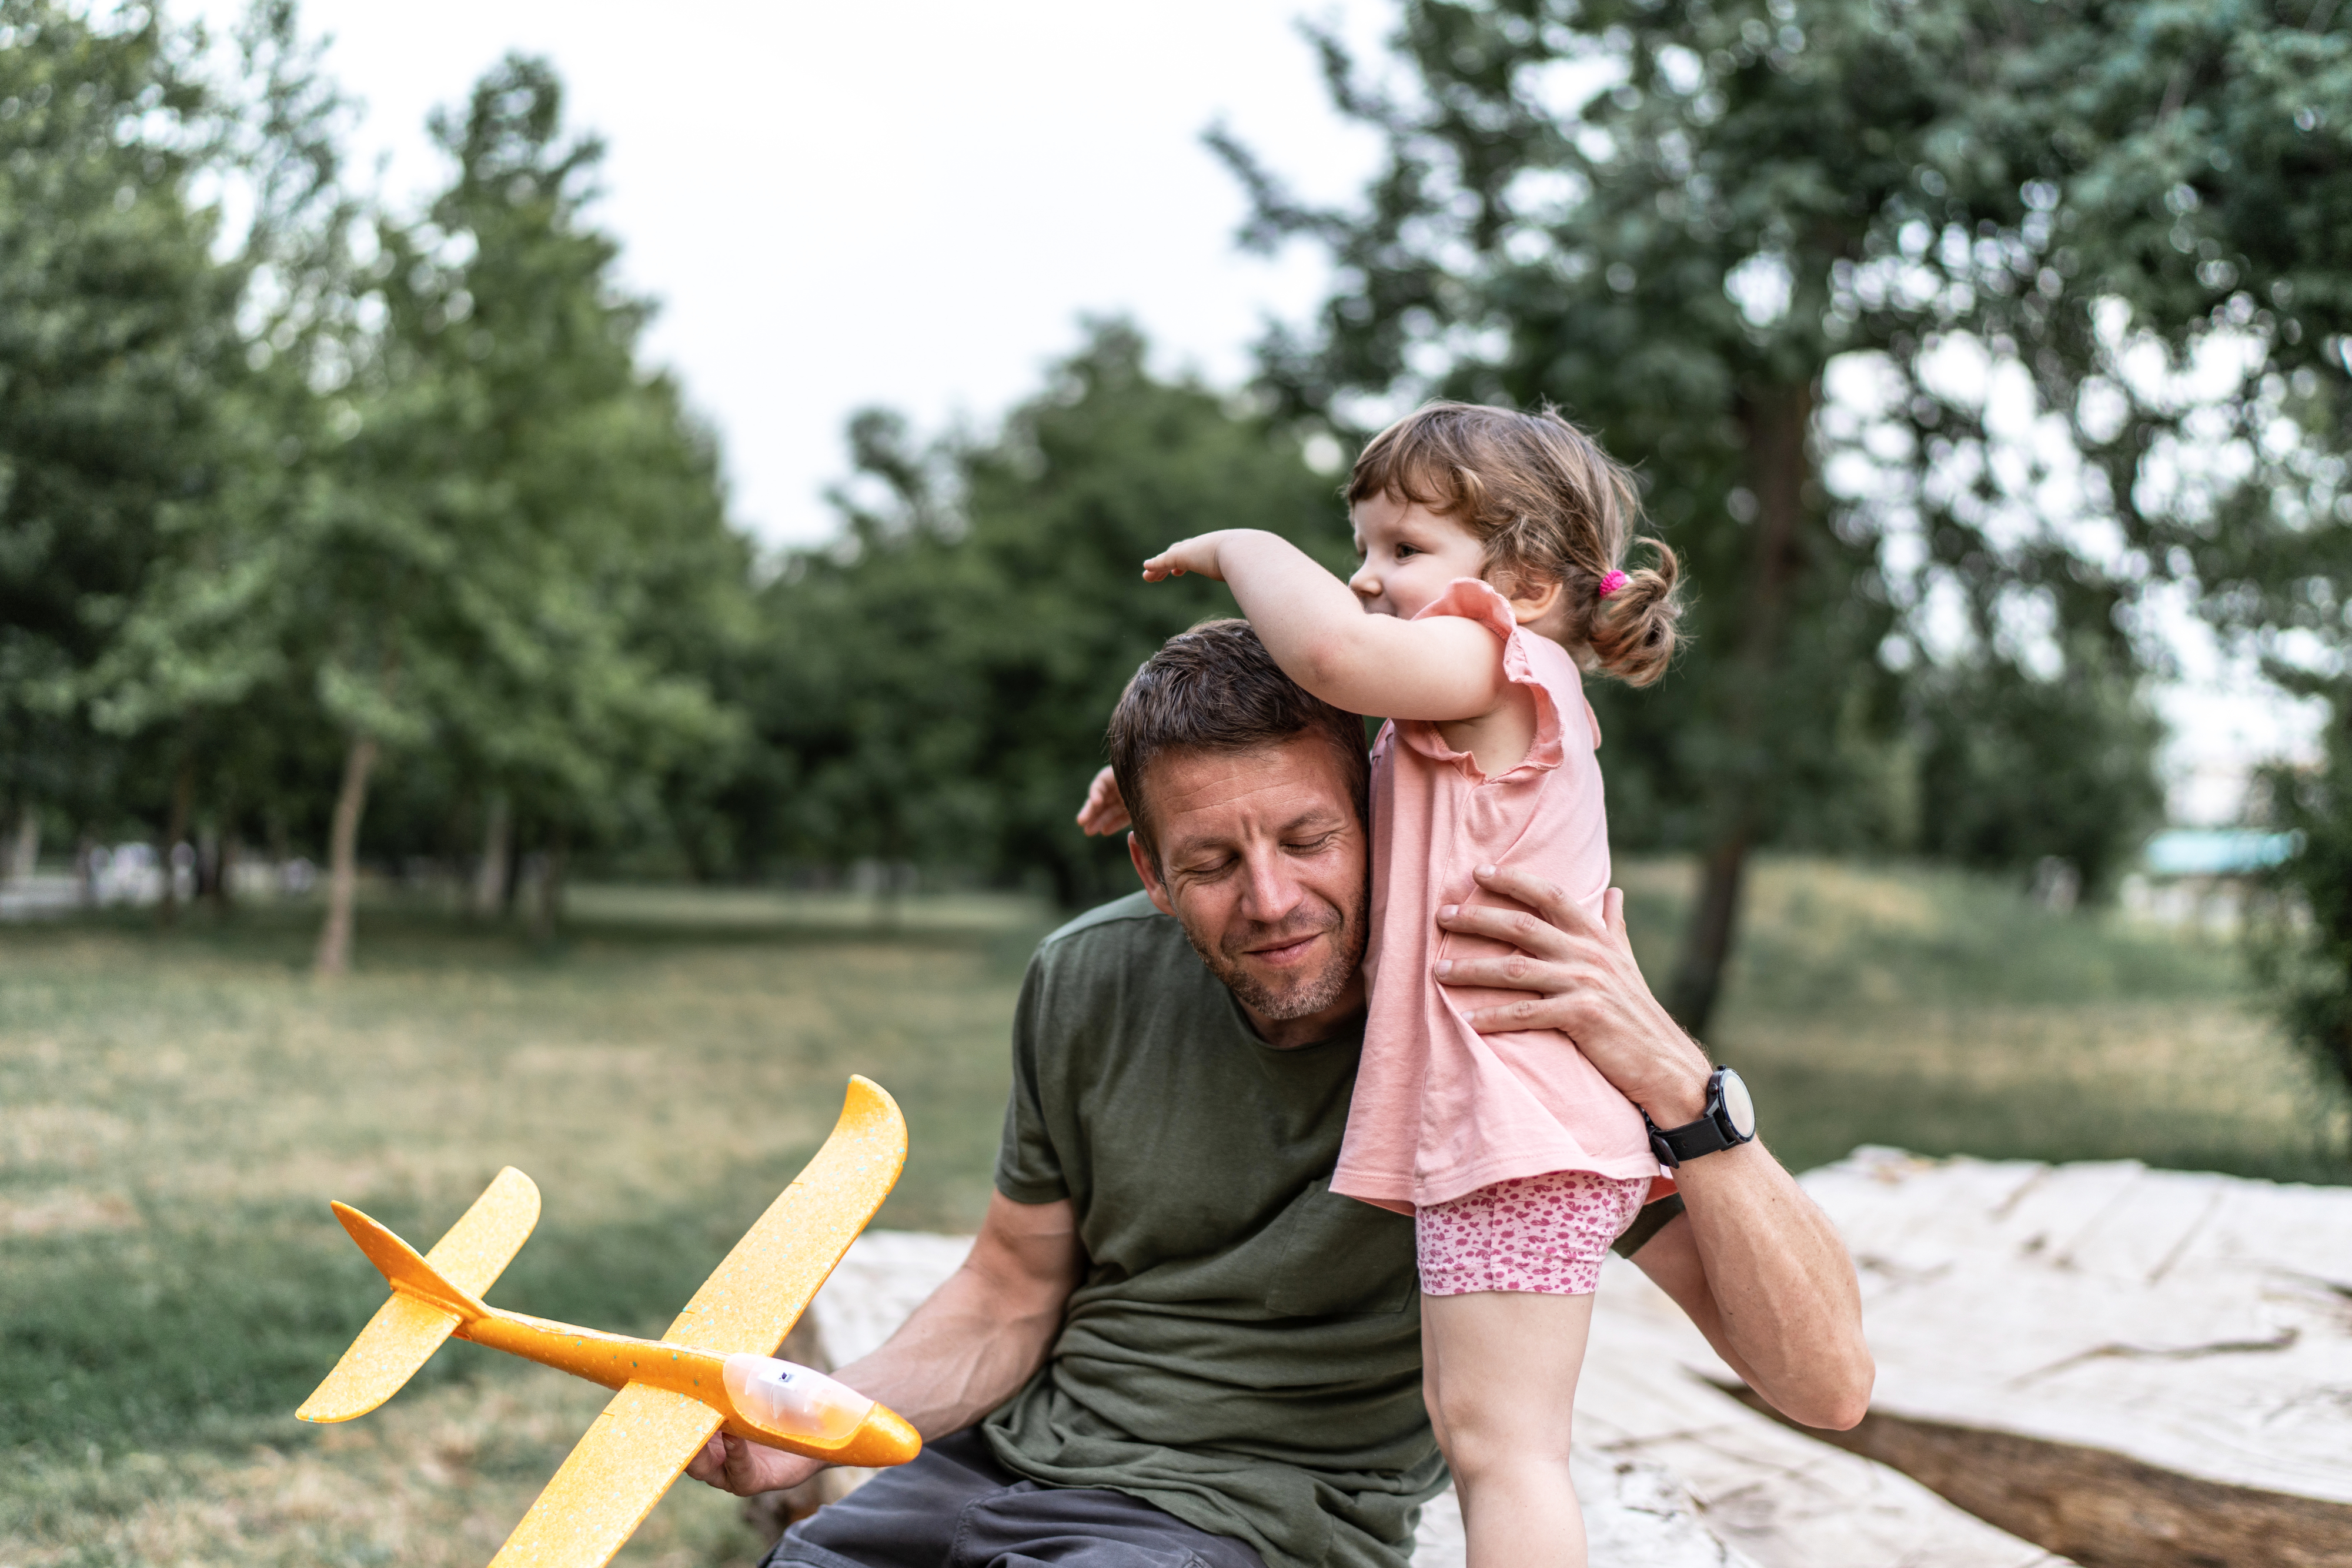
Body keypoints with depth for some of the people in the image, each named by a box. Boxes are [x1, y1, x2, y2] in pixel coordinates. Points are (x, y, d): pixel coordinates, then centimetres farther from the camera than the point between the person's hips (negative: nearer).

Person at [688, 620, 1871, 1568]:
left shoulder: (1521, 1020, -18)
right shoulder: (1088, 982, -5)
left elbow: (1827, 1384, -23)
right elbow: (1010, 1299, 8)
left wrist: (1679, 1084, -38)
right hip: (1013, 1454, 5)